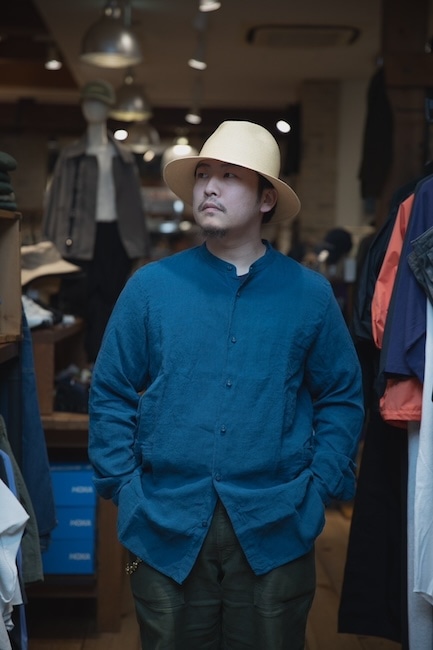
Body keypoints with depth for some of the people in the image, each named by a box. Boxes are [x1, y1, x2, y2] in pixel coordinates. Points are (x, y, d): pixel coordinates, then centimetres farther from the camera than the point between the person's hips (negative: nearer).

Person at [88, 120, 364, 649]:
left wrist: (319, 488, -3)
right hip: (166, 530, 0)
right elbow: (110, 394, 3)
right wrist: (125, 488, -4)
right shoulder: (150, 286, 1)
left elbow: (342, 397, 6)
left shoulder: (308, 293, 2)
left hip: (275, 533, 0)